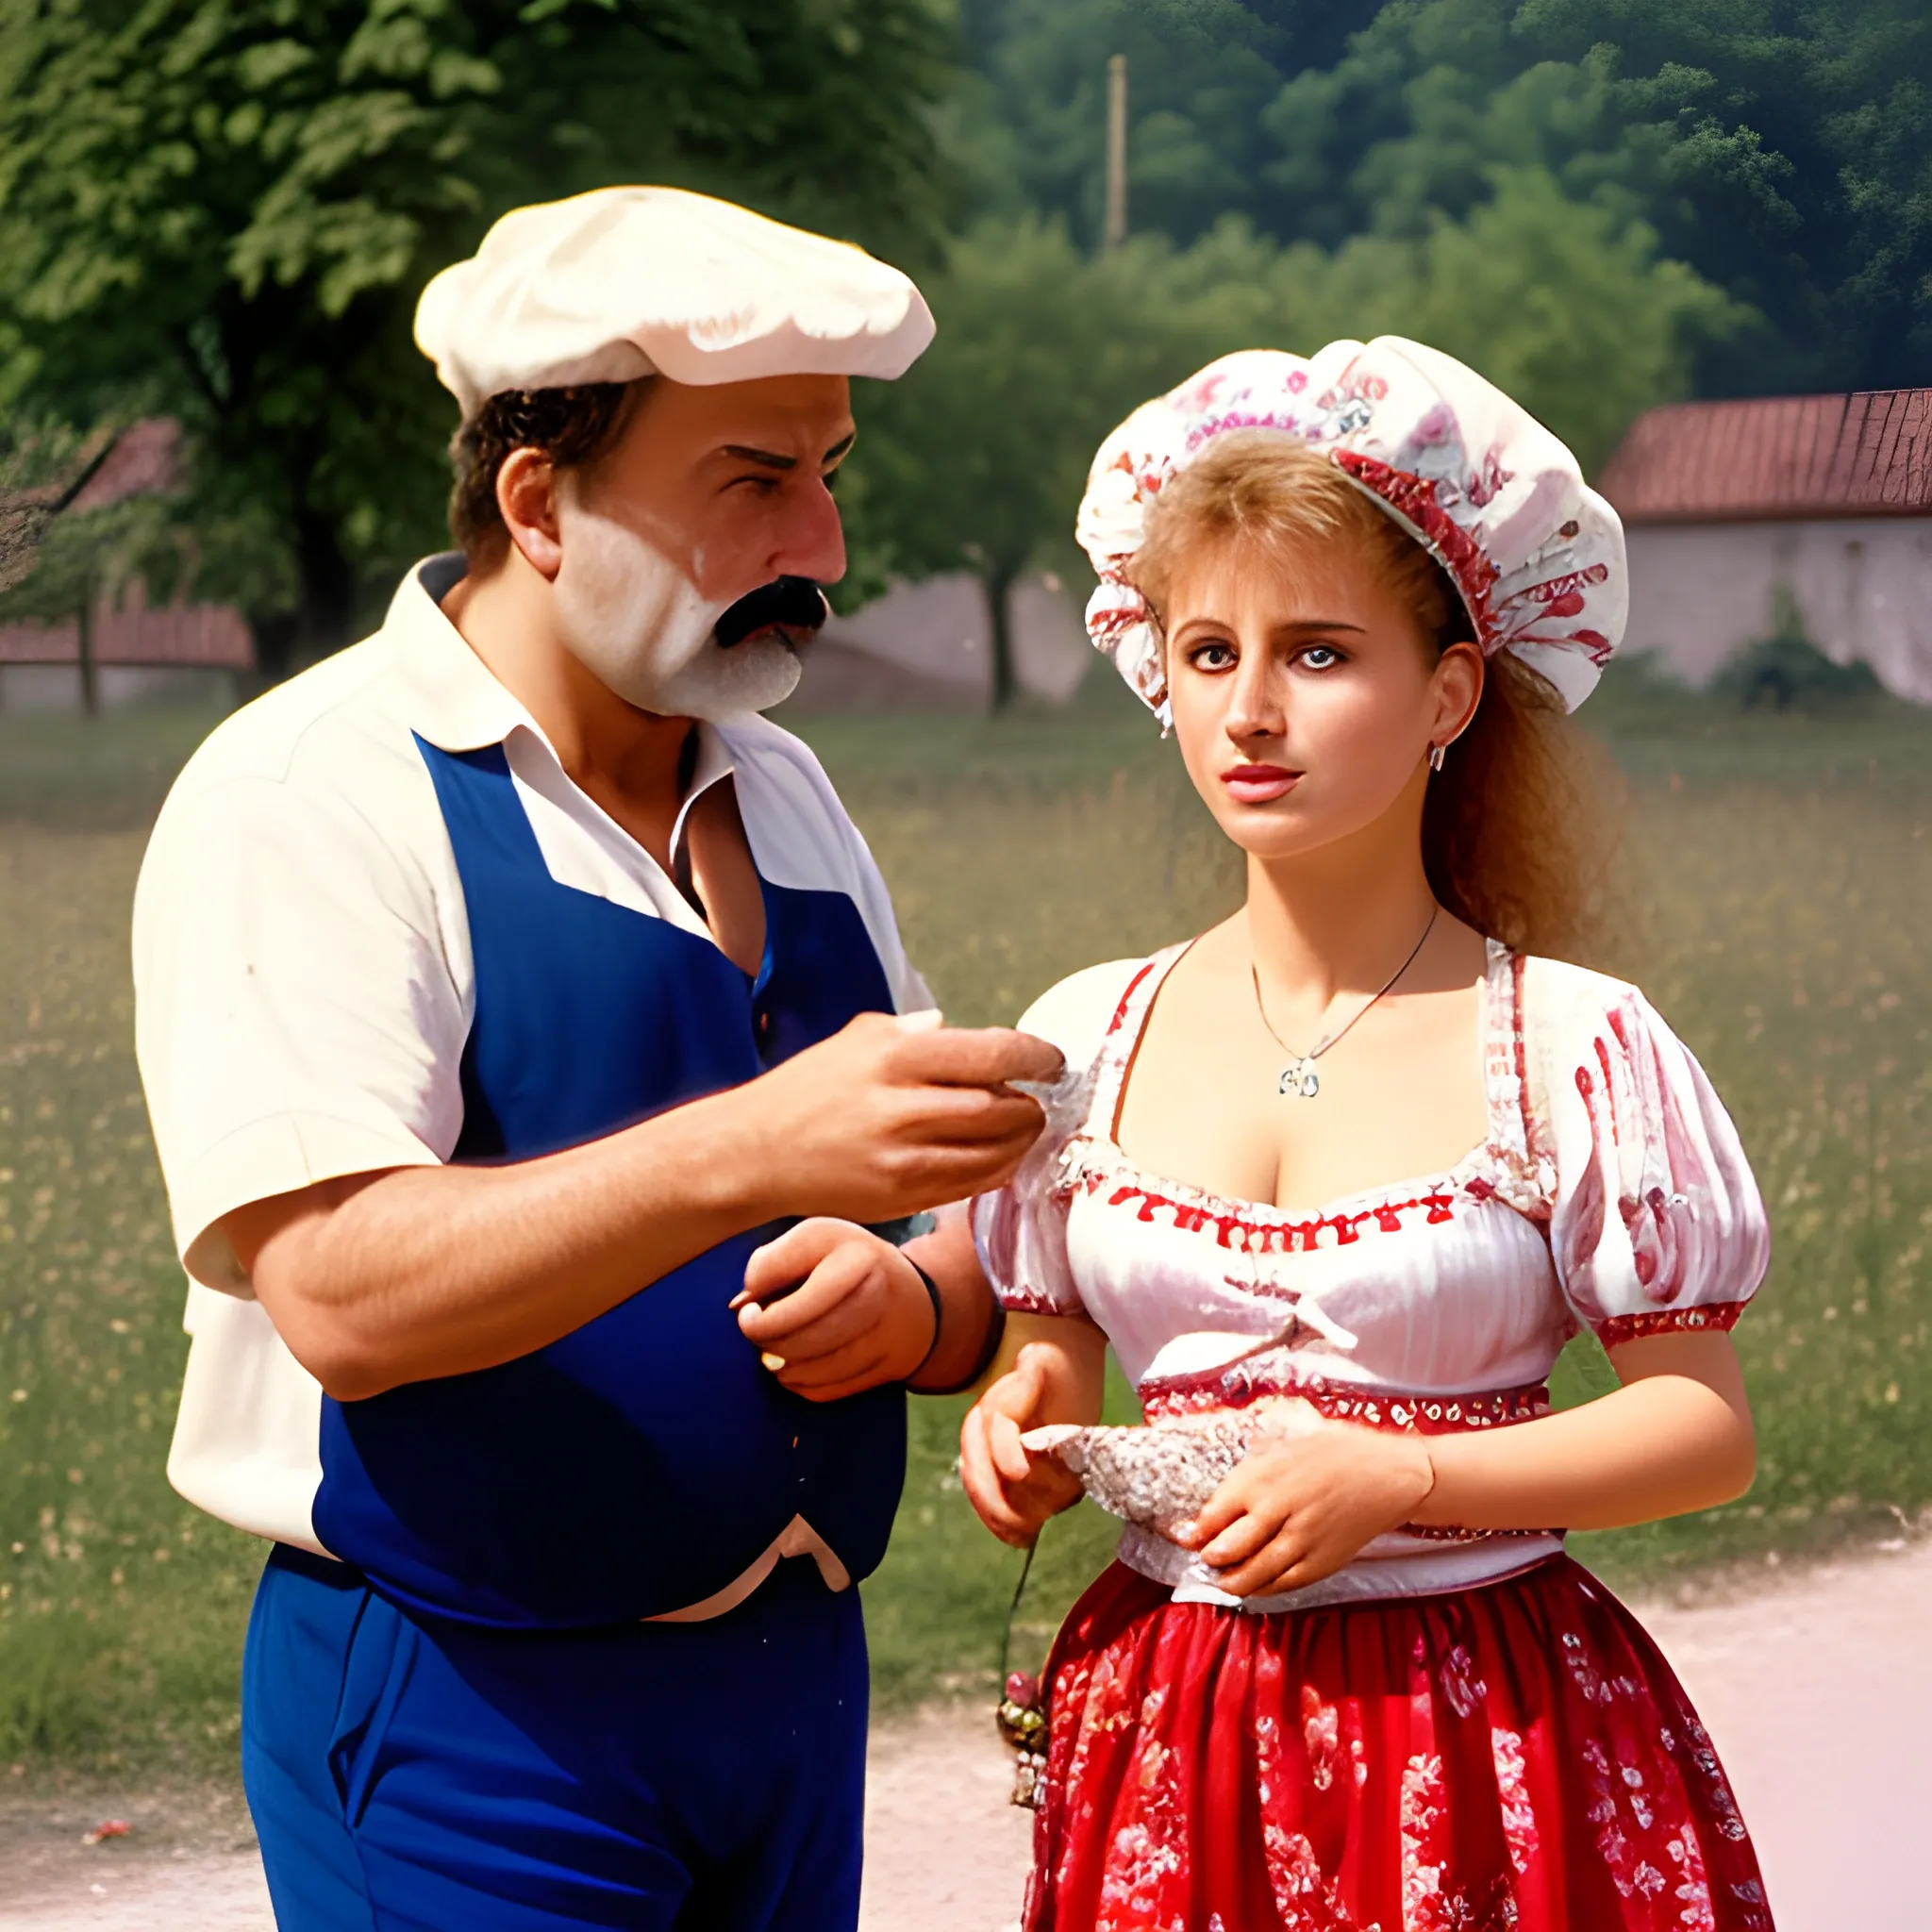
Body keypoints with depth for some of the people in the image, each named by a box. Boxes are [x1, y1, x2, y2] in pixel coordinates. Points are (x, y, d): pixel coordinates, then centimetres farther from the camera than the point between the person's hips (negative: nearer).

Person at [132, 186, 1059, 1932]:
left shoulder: (787, 800, 11)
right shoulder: (307, 800, -11)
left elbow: (959, 1248, 14)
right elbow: (341, 1293, -24)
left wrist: (908, 1305, -9)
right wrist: (748, 1152, -35)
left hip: (792, 1677, 7)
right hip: (462, 1716, -6)